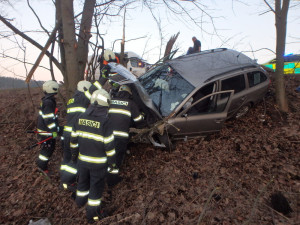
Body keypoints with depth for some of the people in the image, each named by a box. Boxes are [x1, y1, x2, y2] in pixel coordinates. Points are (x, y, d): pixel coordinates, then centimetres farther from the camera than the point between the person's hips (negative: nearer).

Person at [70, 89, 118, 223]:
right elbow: (109, 145, -18)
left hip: (82, 159, 5)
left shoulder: (81, 117, -3)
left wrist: (74, 154, 21)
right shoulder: (105, 121, -20)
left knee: (83, 181, 28)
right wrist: (112, 163, -7)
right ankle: (92, 214, 27)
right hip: (98, 162, -5)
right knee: (96, 187, 12)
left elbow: (74, 138, 6)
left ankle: (80, 200, 52)